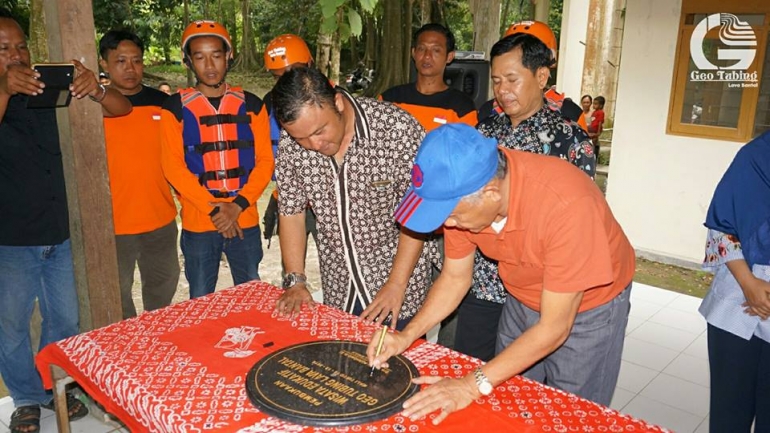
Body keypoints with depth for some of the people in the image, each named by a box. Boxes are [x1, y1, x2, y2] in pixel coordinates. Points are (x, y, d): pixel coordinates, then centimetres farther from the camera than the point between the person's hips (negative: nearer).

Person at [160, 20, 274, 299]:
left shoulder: (251, 105, 4)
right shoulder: (175, 108, -1)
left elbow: (265, 160, 0)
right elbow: (173, 167, -7)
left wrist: (238, 205, -14)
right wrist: (213, 209, -14)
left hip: (245, 221, 2)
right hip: (197, 224, -1)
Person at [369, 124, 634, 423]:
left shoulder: (566, 205, -39)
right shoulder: (462, 192, -23)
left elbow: (554, 328, -31)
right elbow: (455, 277, -6)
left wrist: (473, 385, -33)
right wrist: (407, 336, -18)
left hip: (588, 308, -4)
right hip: (522, 302, 5)